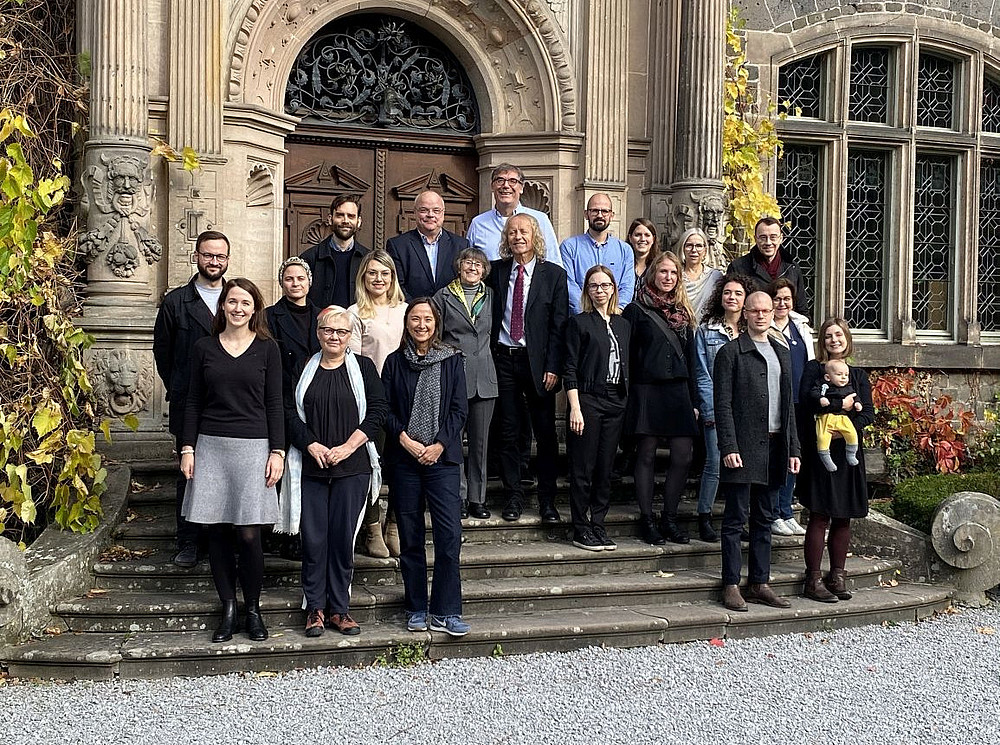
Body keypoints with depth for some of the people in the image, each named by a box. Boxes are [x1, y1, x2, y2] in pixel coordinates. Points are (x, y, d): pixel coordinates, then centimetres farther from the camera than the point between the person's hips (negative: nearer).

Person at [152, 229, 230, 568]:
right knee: (189, 473, 2)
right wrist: (178, 389, 9)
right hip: (188, 405, -1)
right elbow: (162, 350, 10)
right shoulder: (175, 302, 4)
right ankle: (188, 542, 11)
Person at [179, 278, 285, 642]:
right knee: (217, 532, 2)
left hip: (253, 448, -2)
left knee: (249, 534, -5)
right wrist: (187, 448, 2)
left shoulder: (267, 348, 4)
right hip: (211, 447, 2)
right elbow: (193, 403, 9)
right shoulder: (204, 347, 8)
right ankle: (228, 610, 14)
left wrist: (277, 451, -3)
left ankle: (253, 609, 11)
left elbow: (274, 404, 3)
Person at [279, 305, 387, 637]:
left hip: (352, 467, -1)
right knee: (313, 538, 1)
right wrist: (311, 445, -10)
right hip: (310, 468, 1)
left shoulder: (363, 367, 5)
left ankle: (339, 609, 12)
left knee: (343, 538, 1)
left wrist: (348, 447, -10)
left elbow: (377, 411, -2)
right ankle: (315, 608, 12)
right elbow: (289, 411, 5)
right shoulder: (304, 370, 10)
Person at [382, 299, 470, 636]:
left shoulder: (452, 360, 6)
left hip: (442, 457, -1)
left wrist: (439, 445, -9)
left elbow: (459, 409, 1)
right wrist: (404, 439, -11)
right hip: (404, 459, 1)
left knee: (449, 534, -9)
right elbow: (385, 409, 3)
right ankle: (416, 610, 17)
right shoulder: (395, 362, 7)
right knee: (410, 537, 5)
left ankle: (445, 612, 0)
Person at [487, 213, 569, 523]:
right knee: (508, 432, 6)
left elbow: (559, 324, -3)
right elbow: (490, 315, 9)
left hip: (538, 361, -2)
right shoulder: (496, 270, 7)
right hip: (503, 358, 2)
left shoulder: (554, 274, 0)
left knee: (545, 433, 3)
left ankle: (547, 500, 12)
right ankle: (513, 496, 16)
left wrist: (553, 367, -9)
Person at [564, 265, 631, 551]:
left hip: (616, 402, 5)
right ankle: (580, 529, 5)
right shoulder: (579, 323, -1)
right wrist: (575, 408, -13)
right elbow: (571, 369, -5)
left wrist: (627, 402, 9)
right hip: (588, 400, -5)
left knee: (605, 468, 8)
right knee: (583, 468, -2)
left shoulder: (623, 325, 15)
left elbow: (627, 366, 17)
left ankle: (599, 525, 15)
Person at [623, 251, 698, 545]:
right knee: (646, 455, 1)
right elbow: (627, 355, -4)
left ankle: (670, 517, 13)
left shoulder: (683, 312, 16)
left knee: (684, 455, -1)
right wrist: (626, 395, -10)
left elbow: (690, 358, 17)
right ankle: (646, 519, 11)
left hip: (678, 391, 5)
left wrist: (692, 399, 12)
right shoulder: (636, 310, 1)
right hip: (647, 390, -5)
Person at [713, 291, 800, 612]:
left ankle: (759, 583, 18)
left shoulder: (782, 354, 17)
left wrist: (793, 449, 12)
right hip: (743, 448, -6)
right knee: (735, 519, -2)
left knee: (764, 519, 11)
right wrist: (729, 448, -16)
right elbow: (723, 404, -8)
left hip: (775, 447, 6)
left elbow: (788, 404, 18)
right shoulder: (731, 352, -3)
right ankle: (731, 586, 4)